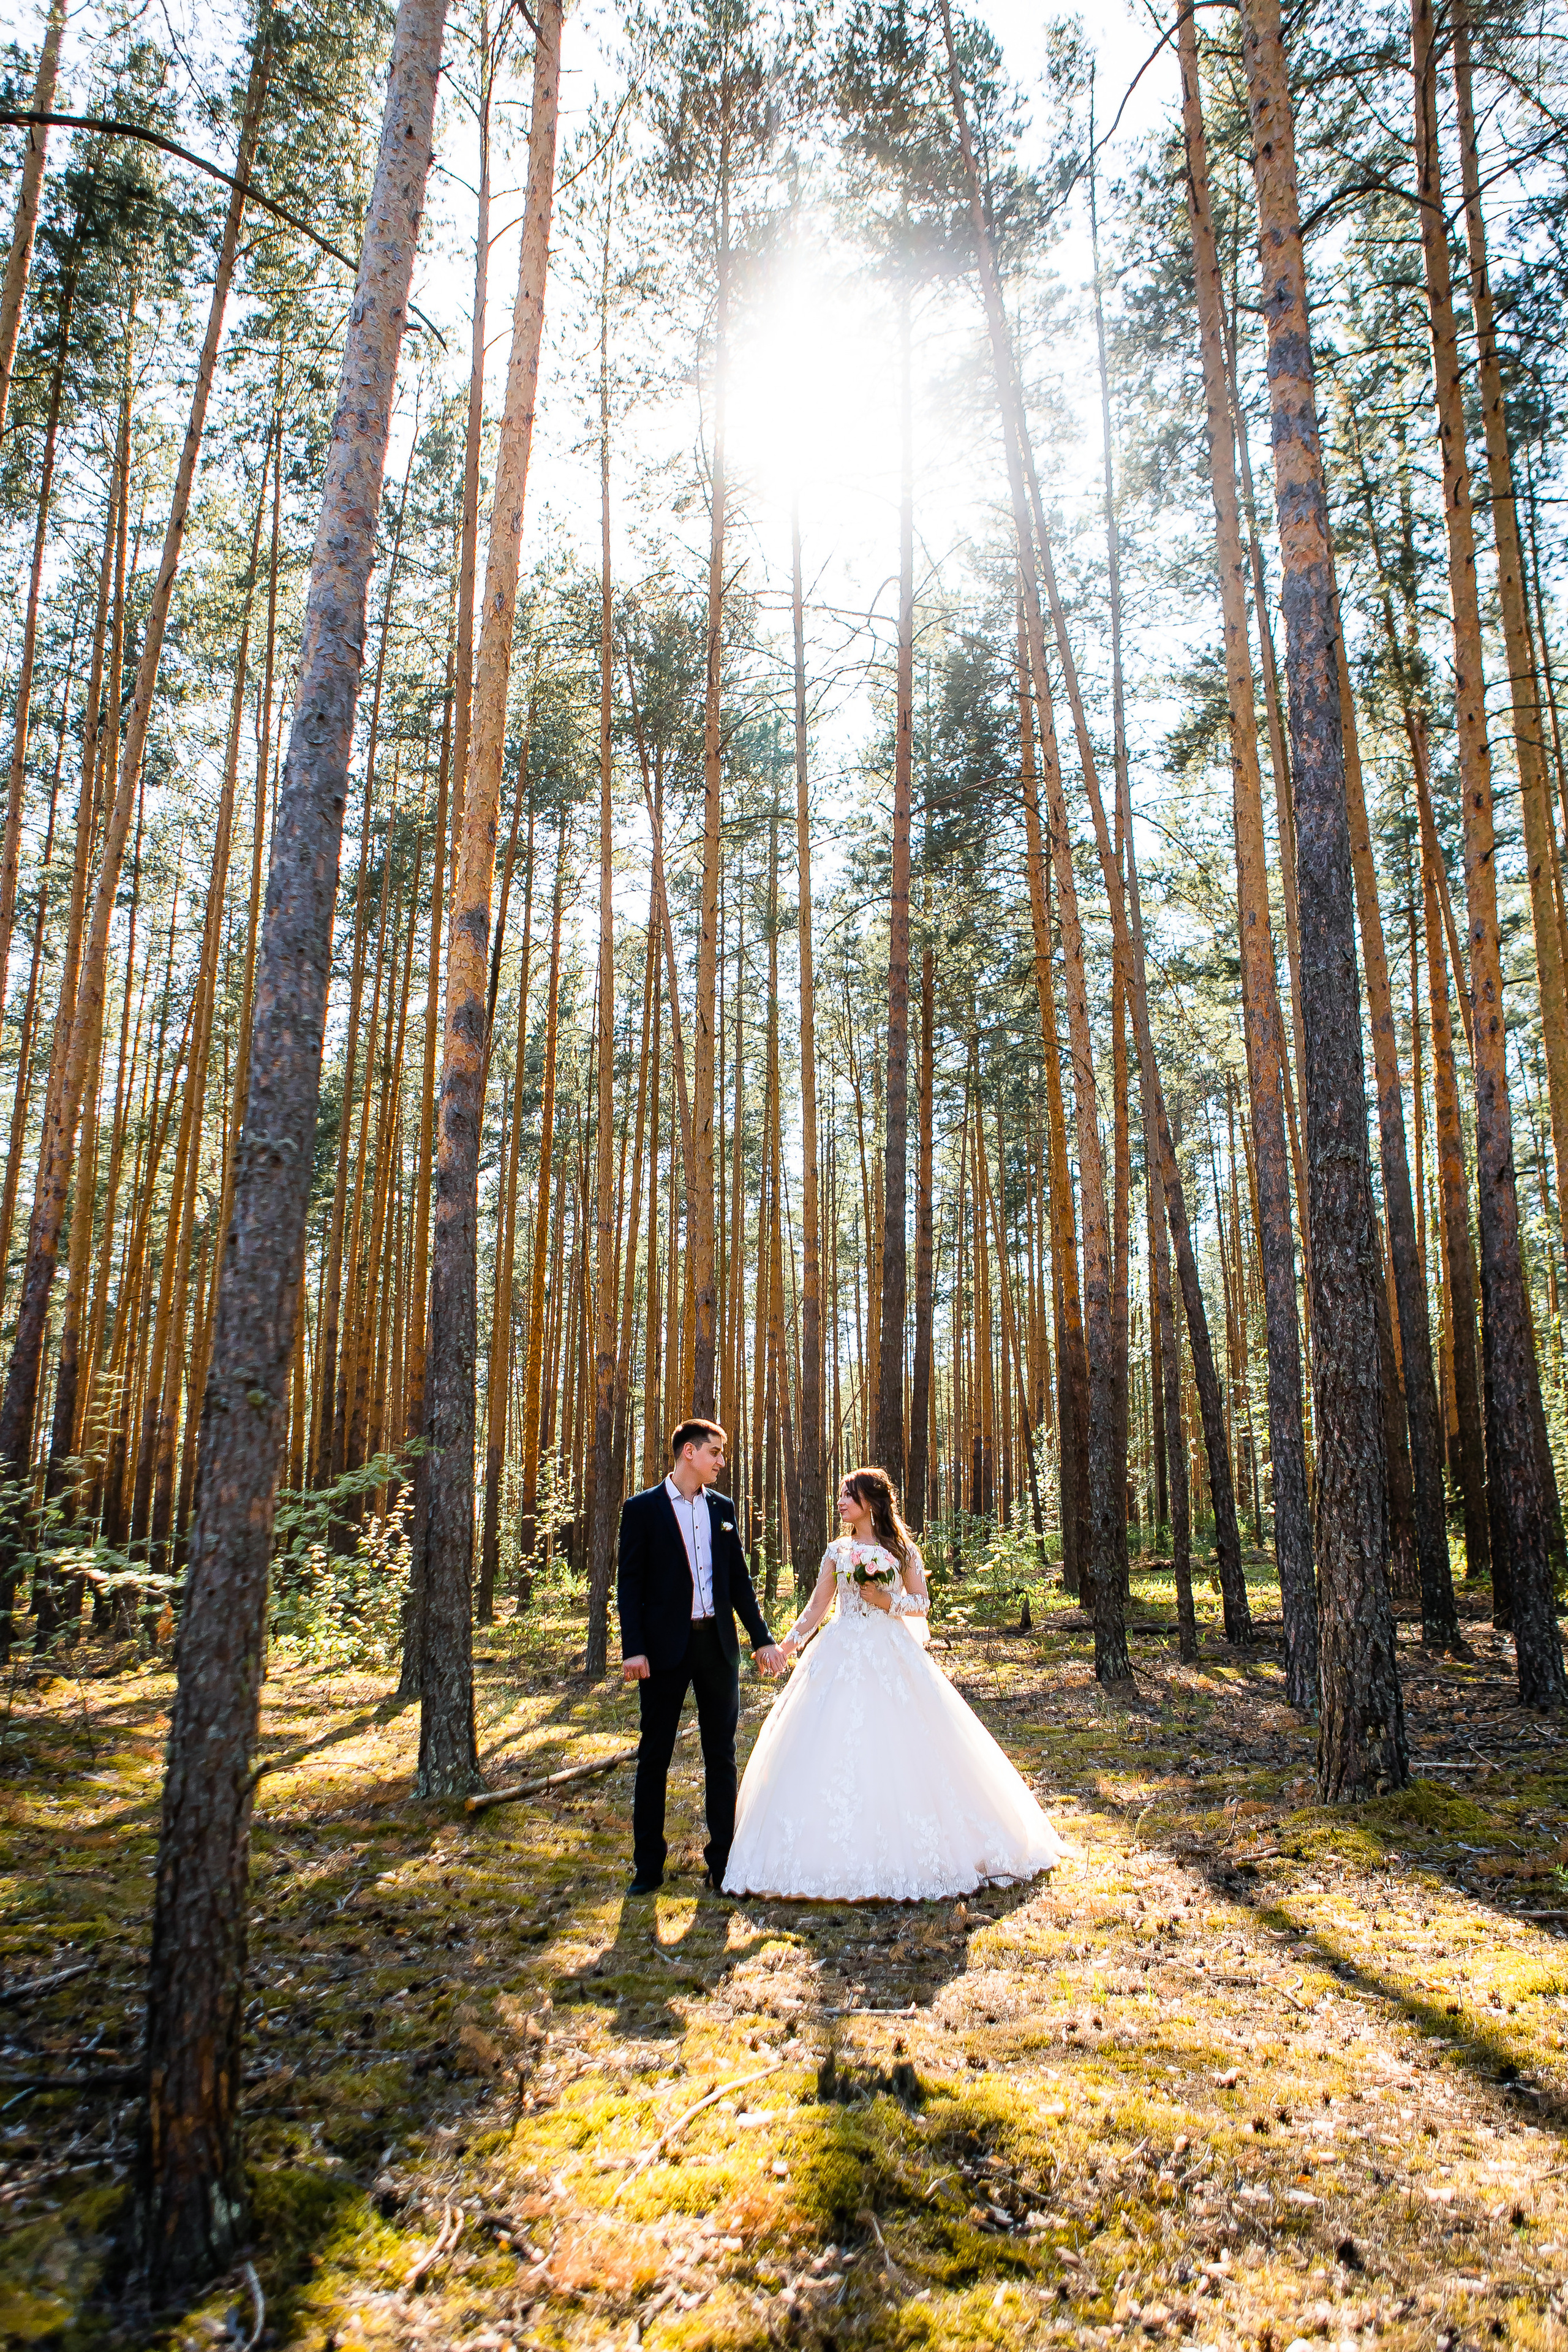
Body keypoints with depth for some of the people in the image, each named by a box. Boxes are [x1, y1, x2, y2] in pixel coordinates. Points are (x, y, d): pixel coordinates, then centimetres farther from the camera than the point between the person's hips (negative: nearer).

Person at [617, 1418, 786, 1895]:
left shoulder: (722, 1507, 9)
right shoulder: (642, 1509, -4)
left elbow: (739, 1580, 13)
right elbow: (629, 1584, -6)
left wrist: (762, 1639, 8)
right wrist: (633, 1649, -14)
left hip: (717, 1643, 4)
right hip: (666, 1646, -4)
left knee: (722, 1754, 9)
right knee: (655, 1755, 6)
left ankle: (722, 1860, 19)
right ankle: (648, 1864, 18)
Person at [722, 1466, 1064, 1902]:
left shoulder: (902, 1549, 4)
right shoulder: (837, 1551, 10)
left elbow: (921, 1604, 5)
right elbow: (817, 1605, 7)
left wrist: (889, 1602, -12)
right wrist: (791, 1639, -6)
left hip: (892, 1654, -2)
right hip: (843, 1654, 2)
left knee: (900, 1747, -5)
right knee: (835, 1745, -4)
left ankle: (911, 1850, 8)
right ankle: (845, 1856, 5)